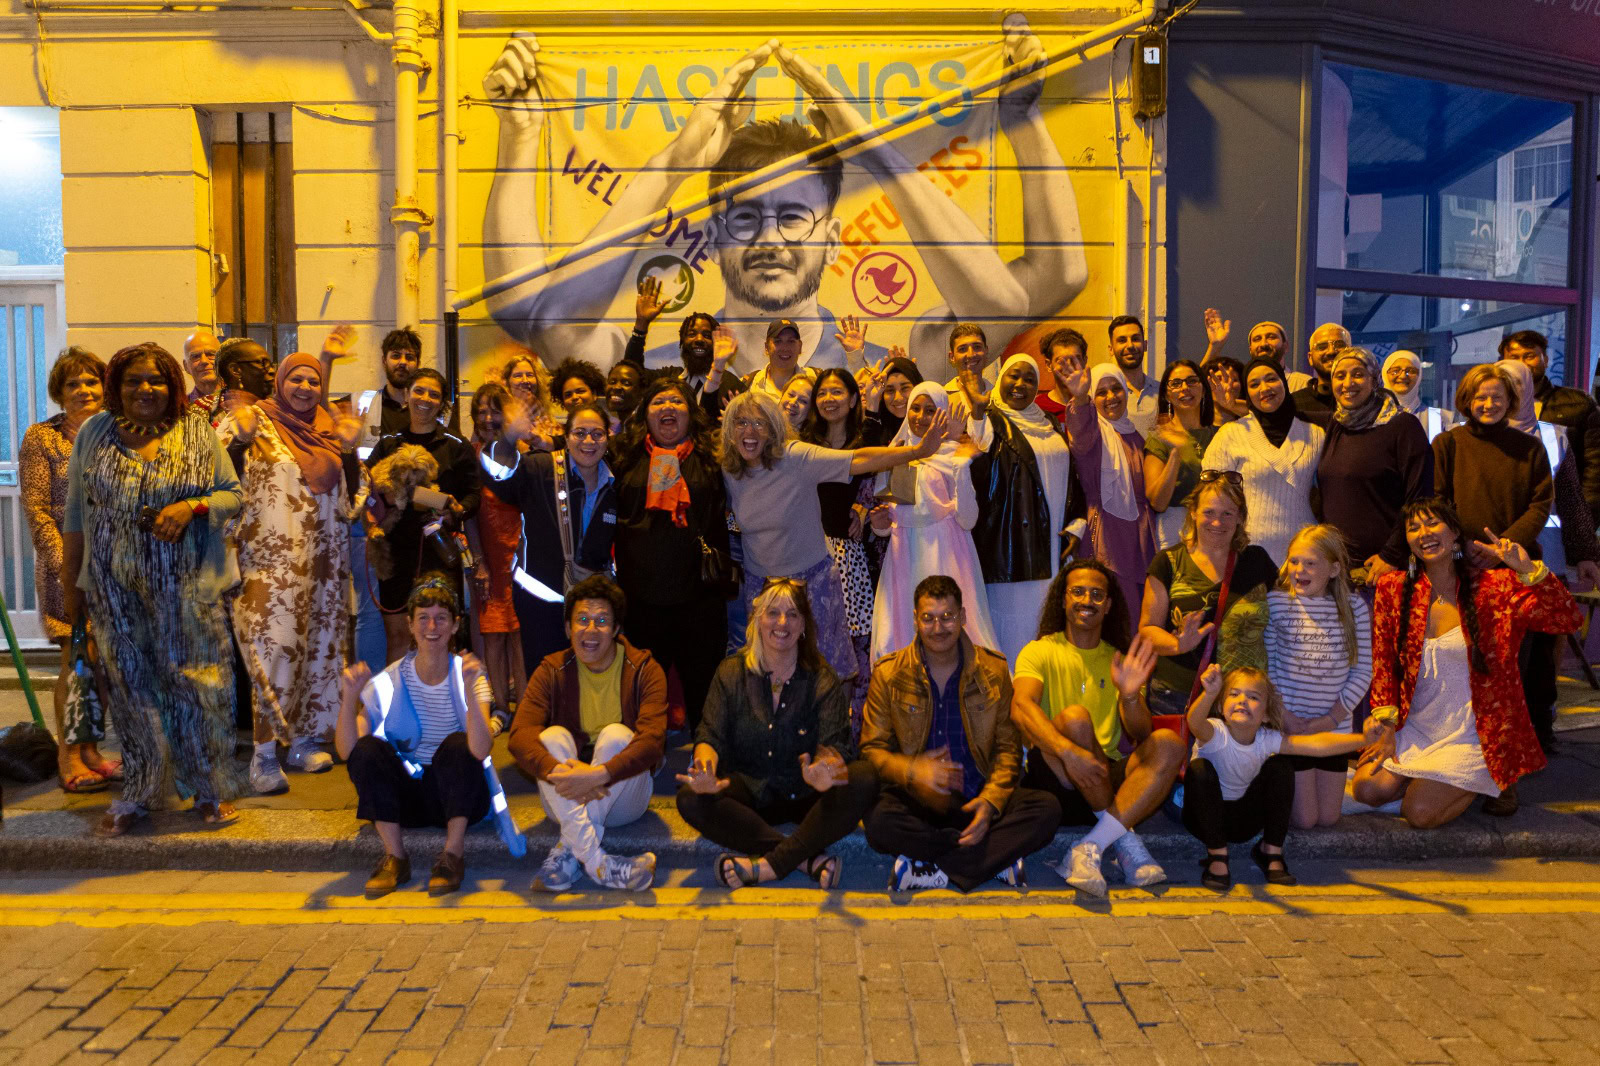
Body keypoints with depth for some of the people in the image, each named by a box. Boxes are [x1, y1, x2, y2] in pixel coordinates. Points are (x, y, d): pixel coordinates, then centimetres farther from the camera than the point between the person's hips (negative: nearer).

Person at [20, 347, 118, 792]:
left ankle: (90, 749, 18)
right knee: (76, 659, -4)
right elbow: (35, 509, -6)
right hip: (68, 567, -4)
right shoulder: (41, 438, -2)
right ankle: (68, 757, 6)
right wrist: (65, 563, -14)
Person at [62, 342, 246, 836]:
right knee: (131, 684, 8)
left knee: (194, 680, 1)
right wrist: (71, 583, 8)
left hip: (186, 587, -2)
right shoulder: (94, 433, 6)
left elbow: (233, 494, 3)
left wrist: (191, 507, -17)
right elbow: (75, 513, 9)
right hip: (116, 588, 2)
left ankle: (211, 789, 14)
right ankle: (138, 793, 20)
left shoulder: (197, 432, 1)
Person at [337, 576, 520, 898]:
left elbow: (480, 751, -27)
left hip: (459, 793, -2)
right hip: (405, 798, 2)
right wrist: (349, 697, -30)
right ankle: (394, 857, -16)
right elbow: (346, 751, -15)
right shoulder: (390, 681, -5)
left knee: (457, 744, -29)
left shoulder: (469, 675, -10)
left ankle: (454, 854, -21)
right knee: (367, 748, -22)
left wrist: (469, 689, -39)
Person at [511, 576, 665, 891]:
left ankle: (566, 852, -25)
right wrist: (558, 773, -37)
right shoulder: (552, 670, -3)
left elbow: (652, 741, -23)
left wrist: (598, 775, -38)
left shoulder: (643, 670, -8)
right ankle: (598, 864, -35)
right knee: (553, 737, -24)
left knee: (616, 734, -26)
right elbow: (519, 736, -18)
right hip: (566, 802, 2)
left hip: (624, 798, -1)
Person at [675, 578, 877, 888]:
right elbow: (710, 735, -4)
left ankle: (769, 865, -28)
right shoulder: (731, 673, 3)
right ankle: (810, 858, -28)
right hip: (749, 794, 1)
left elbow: (834, 745, -13)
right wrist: (705, 766, -29)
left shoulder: (822, 680, -1)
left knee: (862, 780, -29)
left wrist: (824, 770, -39)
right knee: (690, 800, -28)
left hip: (804, 797, -1)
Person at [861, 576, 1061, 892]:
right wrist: (912, 770, -19)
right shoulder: (889, 674, 2)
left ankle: (931, 869, -25)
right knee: (878, 821, -34)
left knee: (1047, 809, -25)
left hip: (977, 800, 2)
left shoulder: (993, 670, 6)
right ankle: (999, 858, -22)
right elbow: (872, 749, 2)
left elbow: (1008, 748, 7)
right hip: (917, 803, -1)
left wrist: (991, 800, -12)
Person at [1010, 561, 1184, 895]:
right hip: (1055, 778, -3)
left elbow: (1141, 736, 2)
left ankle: (1089, 849, -32)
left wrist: (1130, 695, -20)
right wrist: (1068, 751, -35)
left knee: (1169, 744, -22)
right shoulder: (1040, 652, 4)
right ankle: (1125, 840, -21)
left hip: (1109, 782, 4)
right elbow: (1020, 707, -17)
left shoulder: (1120, 660, 15)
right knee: (1074, 717, -30)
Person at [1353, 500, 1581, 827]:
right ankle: (1426, 781, 13)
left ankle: (1486, 784, 13)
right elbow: (1383, 665, 3)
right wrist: (1385, 726, -5)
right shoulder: (1393, 589, 1)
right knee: (1367, 789, -18)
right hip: (1413, 728, 3)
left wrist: (1527, 569, -29)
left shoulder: (1494, 587, -5)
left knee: (1419, 813, -17)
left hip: (1469, 735, -3)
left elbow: (1568, 620, -17)